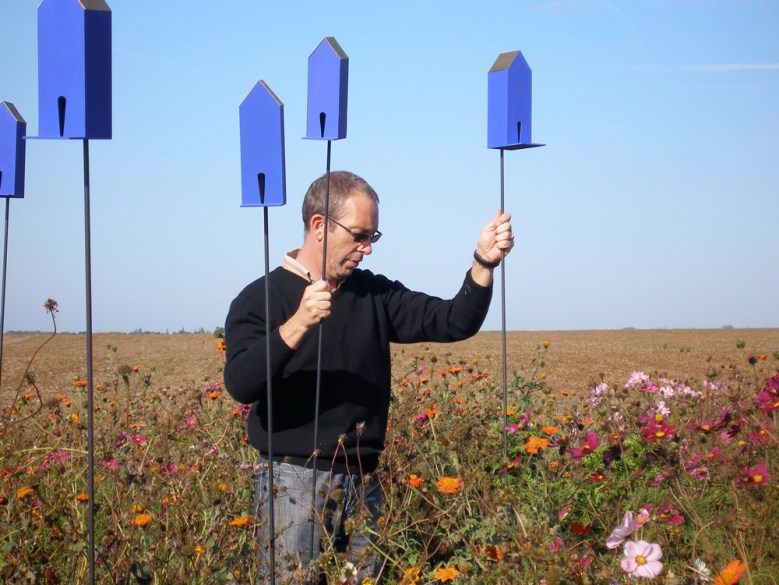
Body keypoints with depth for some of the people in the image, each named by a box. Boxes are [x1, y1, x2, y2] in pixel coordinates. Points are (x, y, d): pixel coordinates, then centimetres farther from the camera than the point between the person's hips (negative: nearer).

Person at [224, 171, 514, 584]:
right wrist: (298, 325, -30)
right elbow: (240, 385, -18)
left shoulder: (374, 295, 10)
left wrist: (484, 262, -13)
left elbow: (454, 323, 3)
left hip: (362, 484, 5)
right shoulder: (260, 299, -4)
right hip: (293, 482, -5)